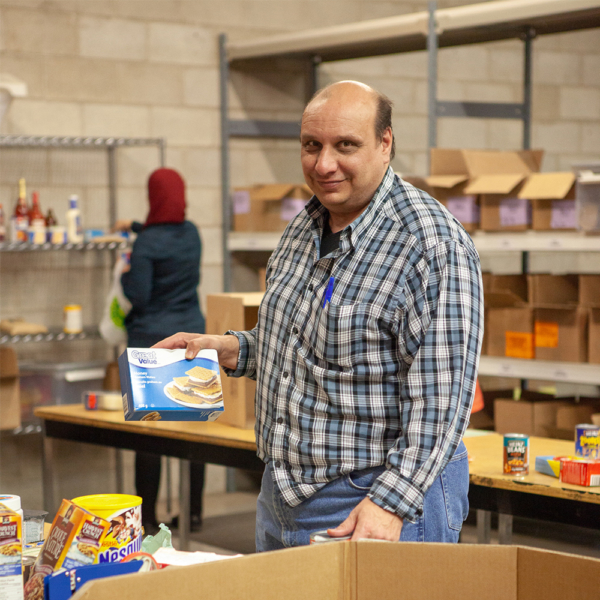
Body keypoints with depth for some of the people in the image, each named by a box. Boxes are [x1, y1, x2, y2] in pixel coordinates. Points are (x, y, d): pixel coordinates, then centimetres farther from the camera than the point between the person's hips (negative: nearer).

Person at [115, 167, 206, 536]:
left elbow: (138, 296, -12)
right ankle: (194, 512, 14)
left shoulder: (147, 243, -13)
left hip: (152, 342, -6)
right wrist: (136, 227, 45)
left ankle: (148, 518, 1)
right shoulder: (192, 233, 7)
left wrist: (124, 272, 6)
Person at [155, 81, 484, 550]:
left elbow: (441, 396, -23)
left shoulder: (434, 246, -19)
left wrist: (391, 504, -28)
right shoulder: (305, 228, 8)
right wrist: (231, 349, 7)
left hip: (379, 503, -8)